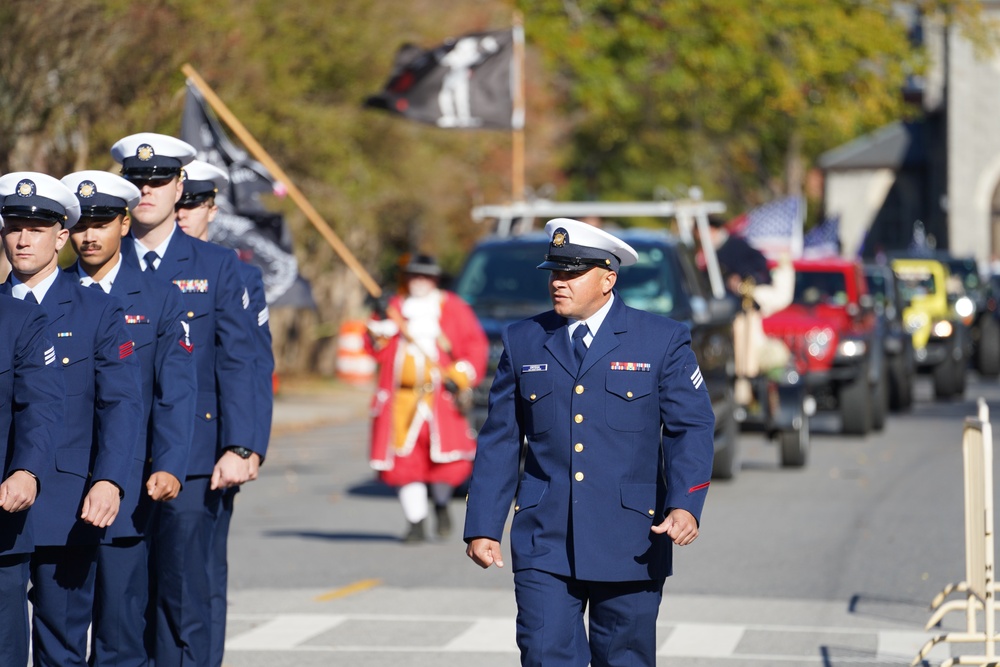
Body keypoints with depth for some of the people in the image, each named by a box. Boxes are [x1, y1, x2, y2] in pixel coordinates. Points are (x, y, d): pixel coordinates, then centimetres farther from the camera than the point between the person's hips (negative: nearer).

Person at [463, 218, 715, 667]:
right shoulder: (523, 343, 8)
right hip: (544, 544, 1)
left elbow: (691, 429, -3)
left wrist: (685, 506, -19)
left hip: (630, 544, -1)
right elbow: (499, 441, 9)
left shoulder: (663, 341, 1)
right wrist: (483, 527, 3)